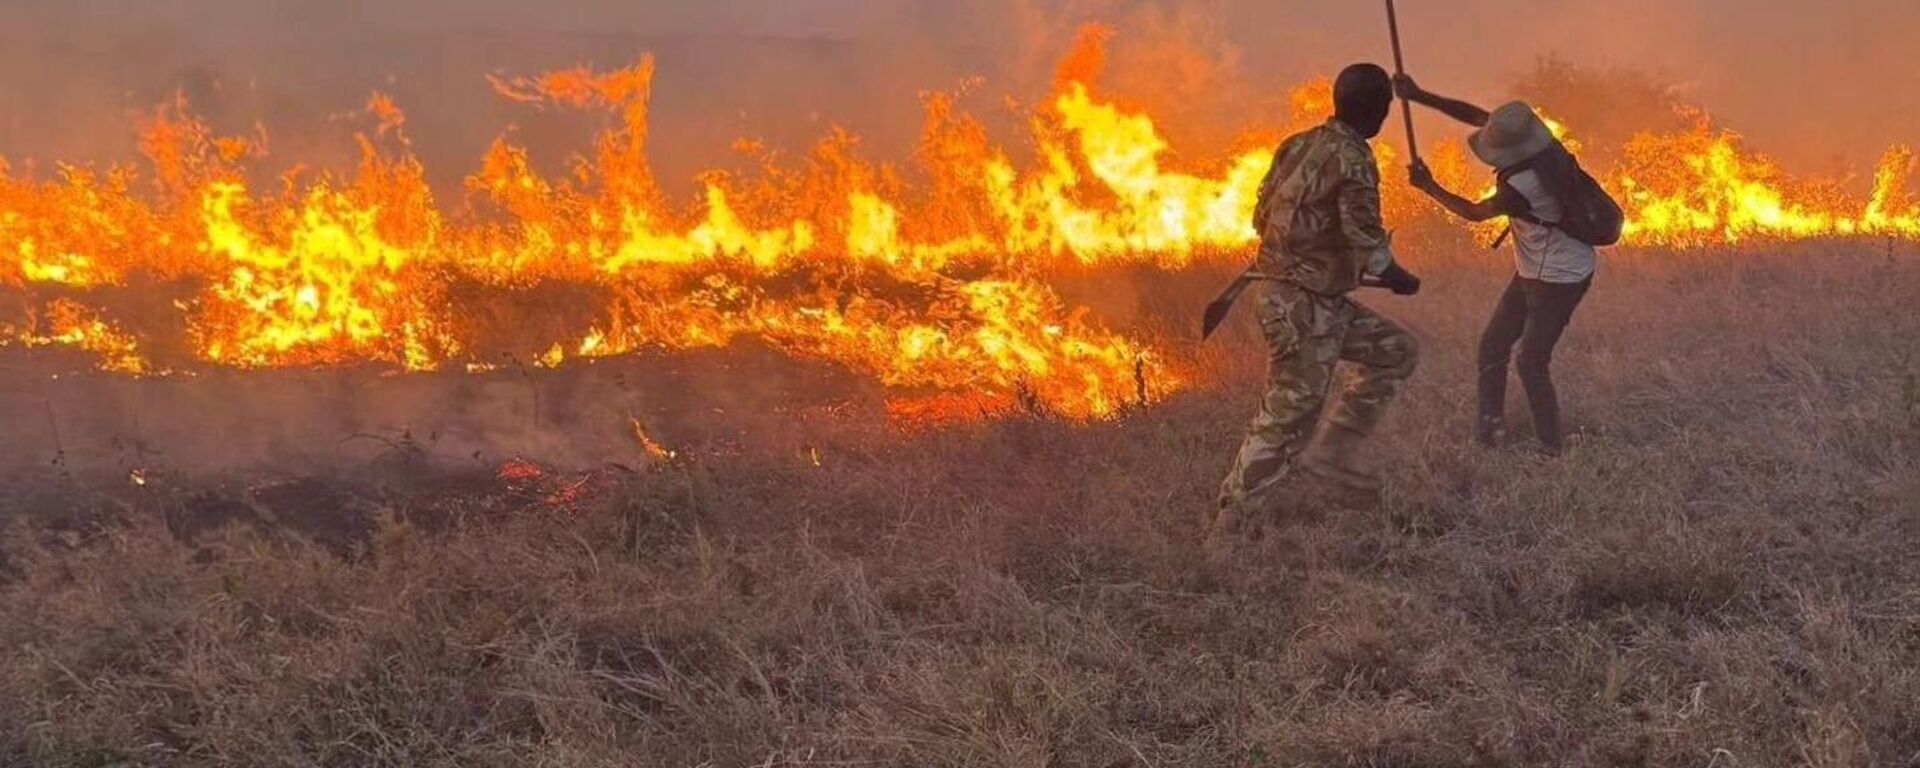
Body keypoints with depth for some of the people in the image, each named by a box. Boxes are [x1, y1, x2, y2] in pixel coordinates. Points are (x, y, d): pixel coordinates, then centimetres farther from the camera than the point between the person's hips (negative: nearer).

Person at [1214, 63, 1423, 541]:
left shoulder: (1298, 146, 8)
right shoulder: (1352, 159, -16)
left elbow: (1262, 215, 13)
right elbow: (1366, 237, -19)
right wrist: (1396, 278, -1)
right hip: (1303, 305, -9)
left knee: (1395, 351, 18)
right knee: (1288, 416, -3)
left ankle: (1334, 453, 18)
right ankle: (1235, 524, 3)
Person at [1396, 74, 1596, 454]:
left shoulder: (1522, 187, -33)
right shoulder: (1533, 133, -11)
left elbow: (1473, 212, -14)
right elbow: (1474, 114, -2)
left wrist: (1428, 186, -1)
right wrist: (1419, 96, -7)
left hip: (1559, 280, -9)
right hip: (1534, 272, 9)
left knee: (1532, 363, -5)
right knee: (1493, 345, 11)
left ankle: (1553, 448, 4)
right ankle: (1491, 426, 18)